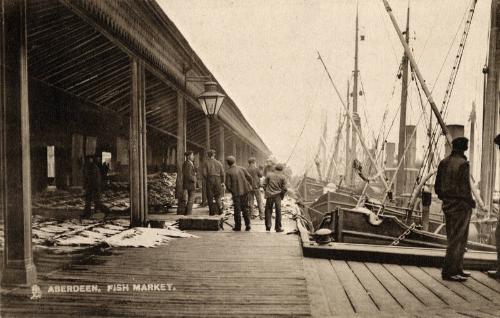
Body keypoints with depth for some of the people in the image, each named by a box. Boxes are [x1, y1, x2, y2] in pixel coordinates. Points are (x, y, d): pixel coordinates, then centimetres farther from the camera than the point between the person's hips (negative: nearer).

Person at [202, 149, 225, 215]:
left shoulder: (206, 162, 1)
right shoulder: (218, 162, 8)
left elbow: (204, 173, -6)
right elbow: (222, 173, 3)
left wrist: (206, 180, 10)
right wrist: (222, 182, 9)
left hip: (209, 179, -2)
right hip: (218, 180, 2)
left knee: (210, 196, 4)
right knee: (217, 196, 13)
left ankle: (212, 211, 3)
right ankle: (220, 208, -3)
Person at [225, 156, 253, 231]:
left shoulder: (228, 172, -8)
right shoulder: (242, 169, 1)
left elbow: (228, 185, -10)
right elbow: (249, 177, -2)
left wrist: (231, 191, 7)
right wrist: (248, 186, 11)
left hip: (236, 193, -3)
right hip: (244, 191, 3)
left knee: (237, 210, 7)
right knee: (245, 209, 14)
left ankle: (238, 226, 12)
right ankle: (247, 225, 13)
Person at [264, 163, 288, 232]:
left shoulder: (269, 174, -2)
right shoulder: (283, 177, -3)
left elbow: (264, 184, 0)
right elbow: (284, 188, -3)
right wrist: (282, 195, 12)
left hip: (269, 195, 1)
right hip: (278, 196, 0)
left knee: (268, 211, 10)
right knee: (278, 211, 8)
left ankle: (268, 226, 8)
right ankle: (278, 227, 11)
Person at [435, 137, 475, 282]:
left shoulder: (443, 162, 5)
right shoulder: (463, 164, -16)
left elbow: (437, 186, 9)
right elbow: (465, 188, -18)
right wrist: (471, 202, -3)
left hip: (447, 205, 7)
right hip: (460, 206, -7)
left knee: (453, 238, 16)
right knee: (458, 239, 0)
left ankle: (456, 269, 26)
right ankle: (448, 272, 4)